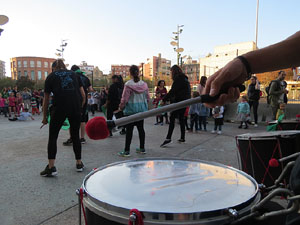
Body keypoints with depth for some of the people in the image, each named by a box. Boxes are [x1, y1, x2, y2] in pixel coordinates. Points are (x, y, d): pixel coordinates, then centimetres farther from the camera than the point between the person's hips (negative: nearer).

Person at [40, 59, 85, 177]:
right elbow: (83, 94, 11)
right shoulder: (74, 74, 20)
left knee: (53, 137, 10)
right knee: (75, 136, 16)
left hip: (59, 108, -2)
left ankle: (51, 167, 8)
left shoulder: (51, 76, 15)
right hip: (75, 107, 3)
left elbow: (46, 99, 15)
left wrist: (44, 117, 23)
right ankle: (79, 164, 24)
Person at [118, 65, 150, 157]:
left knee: (129, 129, -1)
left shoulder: (128, 84, -13)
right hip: (142, 109, 5)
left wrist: (121, 107, 6)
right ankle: (142, 148, 22)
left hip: (131, 110, -5)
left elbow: (124, 98, -11)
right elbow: (148, 97, 8)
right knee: (141, 128, 13)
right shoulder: (144, 84, 3)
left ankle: (127, 151, 4)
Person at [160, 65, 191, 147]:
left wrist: (164, 99, -11)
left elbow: (173, 91, -16)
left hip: (178, 101, -9)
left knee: (172, 118, -12)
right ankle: (182, 137, 18)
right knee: (181, 118, 14)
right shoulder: (185, 79, 18)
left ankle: (168, 138, -20)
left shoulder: (178, 79, -10)